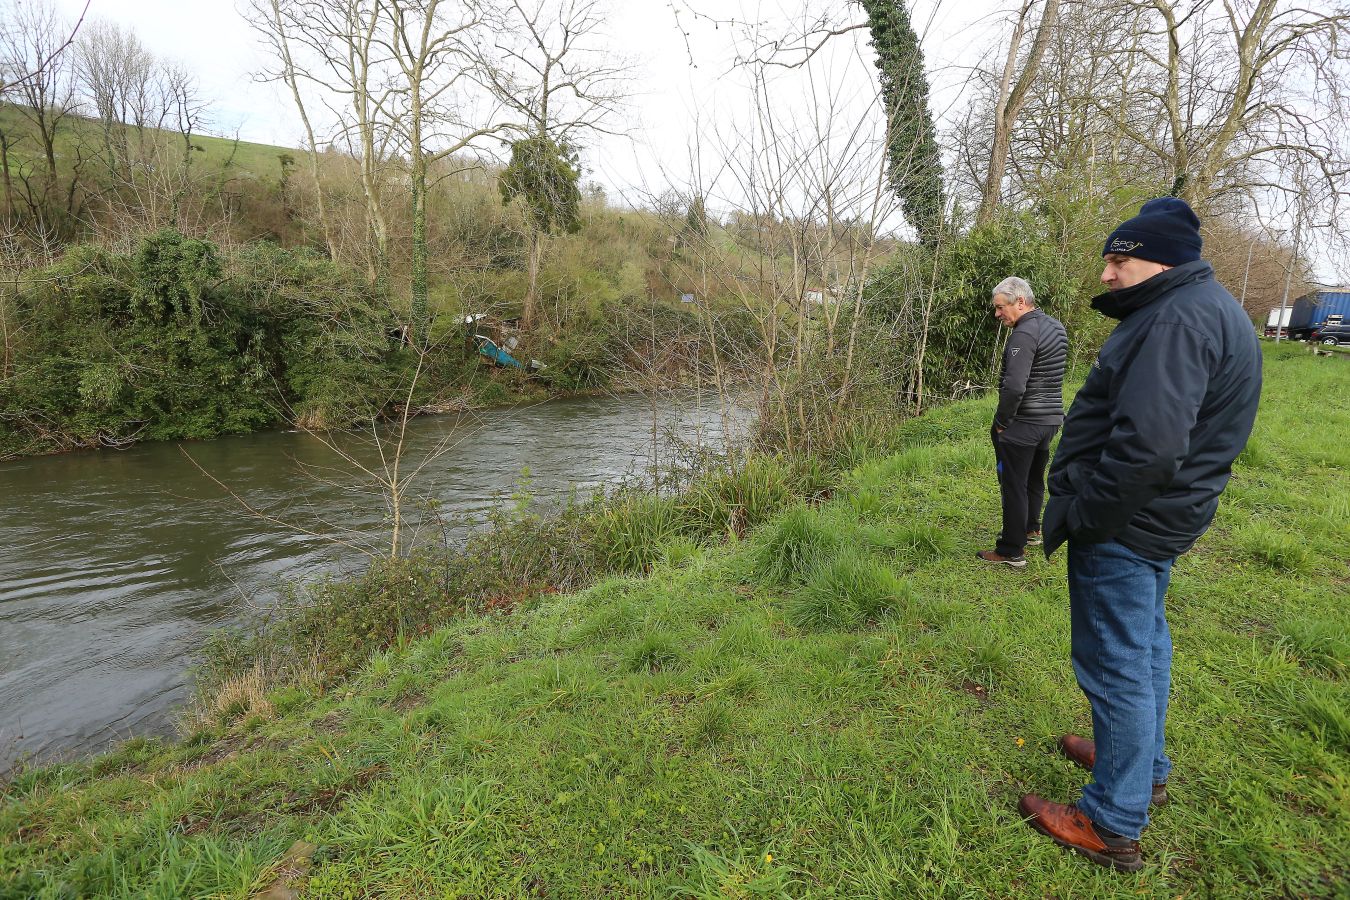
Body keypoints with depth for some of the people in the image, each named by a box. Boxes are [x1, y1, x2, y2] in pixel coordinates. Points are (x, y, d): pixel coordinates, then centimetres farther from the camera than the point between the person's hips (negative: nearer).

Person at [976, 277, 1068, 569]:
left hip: (1023, 424, -9)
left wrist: (1001, 422, -16)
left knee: (1014, 487, -1)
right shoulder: (1056, 327, 10)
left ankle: (1011, 552, 6)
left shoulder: (1024, 334, -21)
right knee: (1035, 479, 23)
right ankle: (1030, 530, 40)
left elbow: (1014, 387, -28)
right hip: (1051, 418, 9)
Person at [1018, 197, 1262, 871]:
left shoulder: (1178, 320, -22)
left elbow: (1146, 446, -32)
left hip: (1125, 527, -11)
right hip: (1158, 517, 11)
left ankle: (1114, 826, 17)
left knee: (1117, 665, 0)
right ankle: (1145, 766, 44)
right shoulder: (1203, 307, 13)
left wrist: (1079, 517, -21)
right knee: (1144, 640, 24)